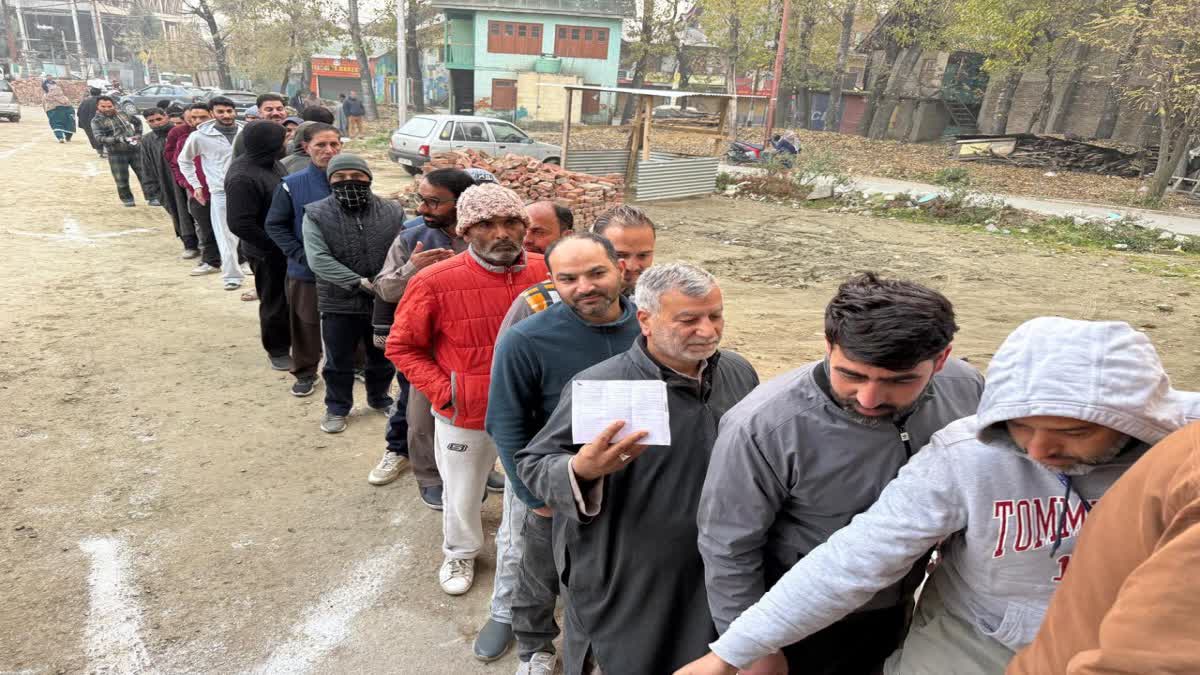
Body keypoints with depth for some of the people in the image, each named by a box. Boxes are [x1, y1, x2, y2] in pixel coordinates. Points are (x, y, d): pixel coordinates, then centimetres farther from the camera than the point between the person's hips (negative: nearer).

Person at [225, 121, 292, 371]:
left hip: (285, 245, 8)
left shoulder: (269, 163, 2)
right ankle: (278, 351, 24)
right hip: (267, 252, -8)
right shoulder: (243, 178, -25)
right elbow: (240, 224, -26)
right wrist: (275, 245, -20)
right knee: (275, 301, 7)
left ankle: (285, 337, 39)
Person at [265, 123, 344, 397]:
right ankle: (305, 372, 30)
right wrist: (301, 256, -11)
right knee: (306, 323, 11)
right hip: (306, 271, -1)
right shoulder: (292, 185, -9)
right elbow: (275, 225, -2)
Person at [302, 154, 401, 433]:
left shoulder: (392, 212, -3)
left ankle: (380, 398, 43)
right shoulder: (316, 214, -8)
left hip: (385, 302, 2)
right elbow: (318, 259, -17)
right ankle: (337, 408, 34)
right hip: (339, 304, -1)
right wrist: (359, 282, -24)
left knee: (383, 357, 19)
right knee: (338, 362, 14)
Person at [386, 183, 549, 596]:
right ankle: (460, 554, 50)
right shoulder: (436, 282, -20)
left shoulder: (547, 272, -11)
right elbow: (402, 346, -8)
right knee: (463, 493, 20)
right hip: (466, 413, -2)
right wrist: (443, 391, -16)